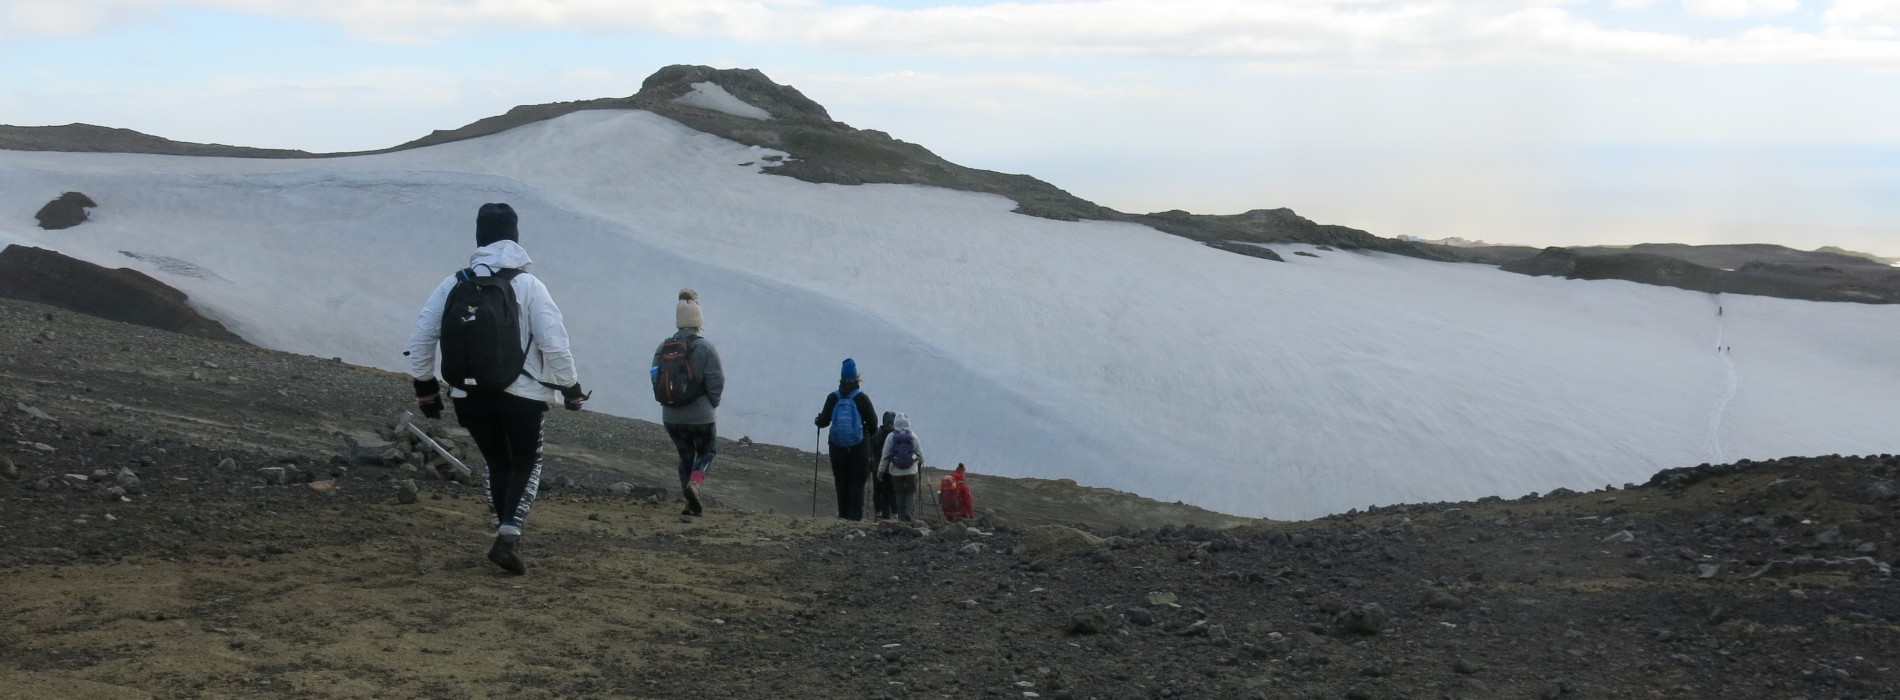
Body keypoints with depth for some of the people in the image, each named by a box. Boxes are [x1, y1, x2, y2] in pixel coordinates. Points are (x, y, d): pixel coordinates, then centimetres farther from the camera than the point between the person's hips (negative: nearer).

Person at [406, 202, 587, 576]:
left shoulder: (452, 285, 3)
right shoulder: (529, 285, -7)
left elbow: (420, 338, 2)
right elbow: (555, 344, -11)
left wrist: (424, 387, 13)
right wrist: (571, 388, 1)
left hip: (469, 397, 3)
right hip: (520, 396, -3)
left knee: (497, 464, 20)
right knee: (526, 464, 13)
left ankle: (507, 538, 18)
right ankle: (509, 536, -5)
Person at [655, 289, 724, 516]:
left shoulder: (663, 348, -1)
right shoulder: (705, 347, -13)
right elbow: (716, 381, -14)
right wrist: (712, 403, 3)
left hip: (671, 416, 4)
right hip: (700, 415, -4)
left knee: (685, 455, 18)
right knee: (707, 452, 17)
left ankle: (692, 503, 14)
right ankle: (693, 483, -11)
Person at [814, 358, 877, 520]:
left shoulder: (832, 397, -5)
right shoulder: (862, 398, -10)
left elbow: (823, 422, 0)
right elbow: (873, 424, -5)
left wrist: (818, 420, 23)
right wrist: (869, 434, 17)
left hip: (837, 448, 2)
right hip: (859, 447, -2)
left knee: (841, 483, 12)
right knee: (857, 483, 4)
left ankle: (843, 516, 13)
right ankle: (855, 517, 0)